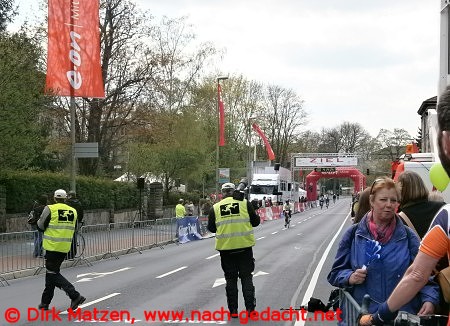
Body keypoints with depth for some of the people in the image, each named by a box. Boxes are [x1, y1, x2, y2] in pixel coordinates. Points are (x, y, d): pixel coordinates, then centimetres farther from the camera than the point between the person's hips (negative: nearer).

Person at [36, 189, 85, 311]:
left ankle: (75, 296, -14)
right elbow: (71, 228, 12)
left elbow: (41, 225, -3)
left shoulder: (50, 209, -10)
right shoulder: (73, 211, 7)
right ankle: (45, 302, 23)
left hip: (53, 246, -6)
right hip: (65, 246, 6)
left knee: (53, 273, -1)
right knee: (51, 272, 18)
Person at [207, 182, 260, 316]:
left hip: (225, 248, 1)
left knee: (231, 279, 10)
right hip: (244, 246, -1)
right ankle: (250, 308, 8)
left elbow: (211, 228, 8)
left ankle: (233, 311, 12)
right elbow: (255, 222, 4)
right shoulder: (245, 203, -1)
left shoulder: (215, 208, 2)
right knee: (246, 277, 10)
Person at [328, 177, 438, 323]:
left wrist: (430, 299, -16)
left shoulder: (408, 237, 5)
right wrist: (350, 277, -14)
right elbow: (335, 273, 7)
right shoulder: (354, 234, 3)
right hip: (361, 315, 0)